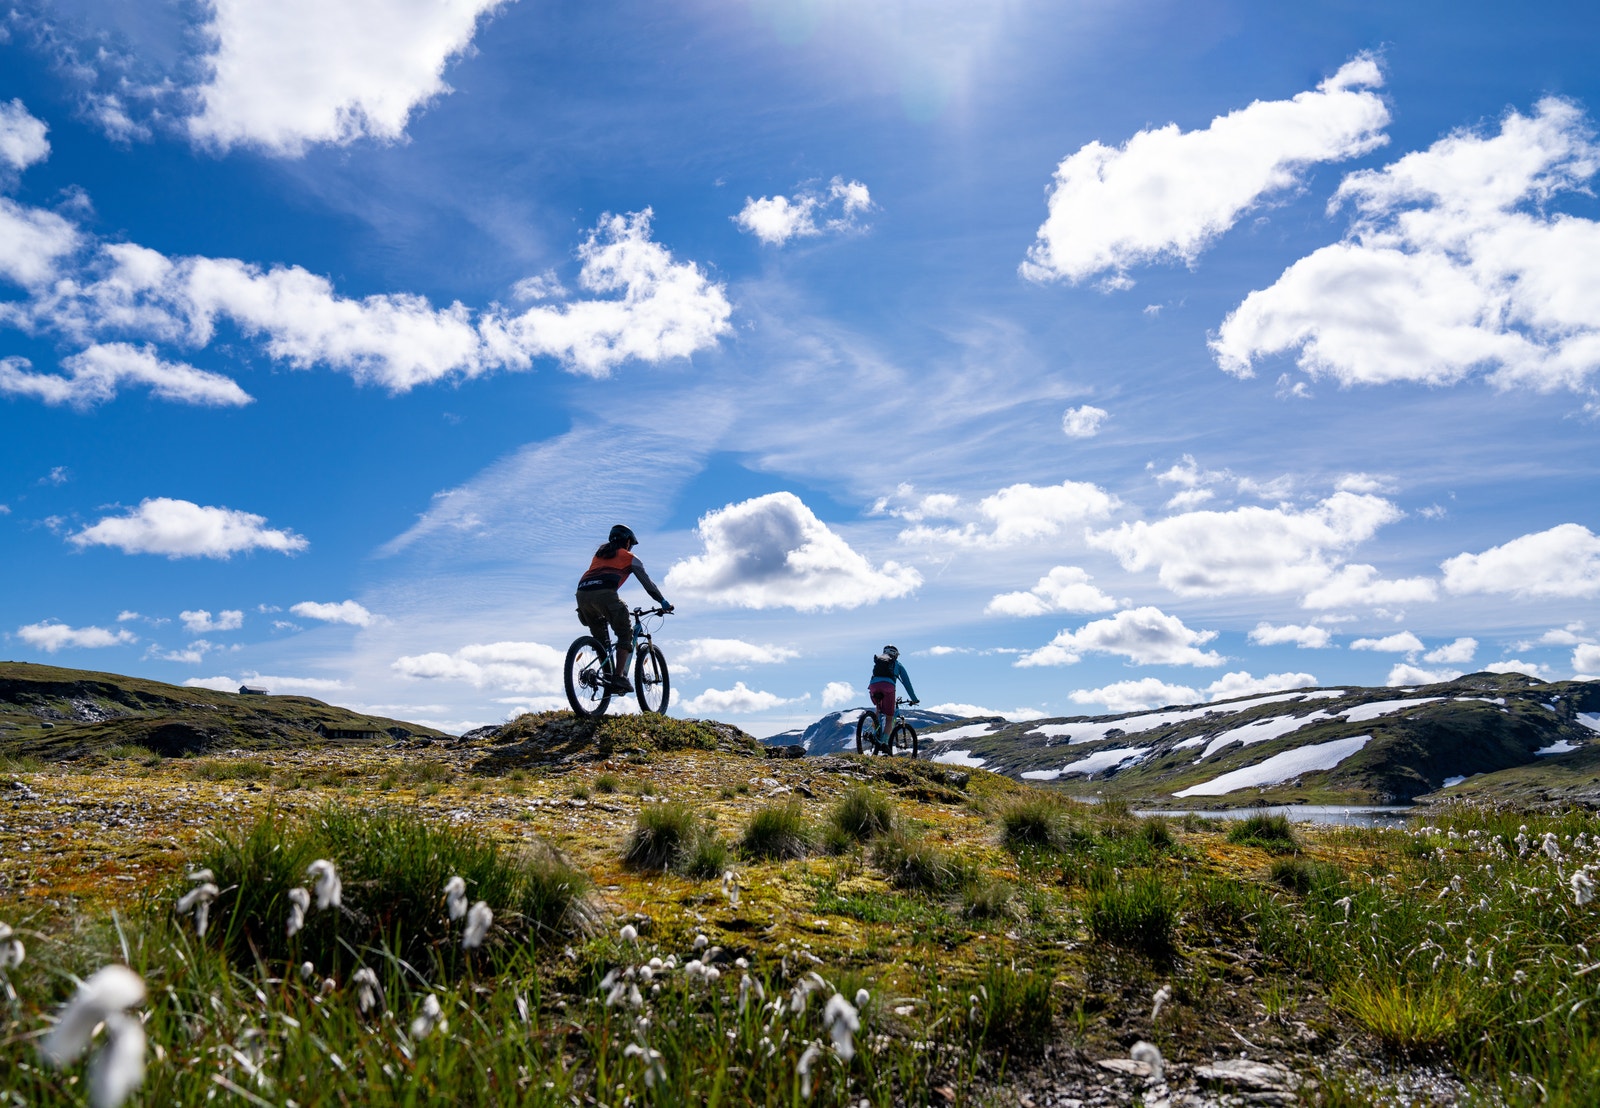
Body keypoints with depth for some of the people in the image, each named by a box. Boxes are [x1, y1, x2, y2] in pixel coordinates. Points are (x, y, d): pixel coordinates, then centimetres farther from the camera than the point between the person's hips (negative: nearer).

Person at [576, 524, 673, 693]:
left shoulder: (599, 554, 35)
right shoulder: (630, 558, 21)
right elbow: (647, 583, 24)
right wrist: (663, 602, 35)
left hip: (582, 593, 5)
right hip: (605, 594, -5)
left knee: (600, 638, 22)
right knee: (625, 634, 6)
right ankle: (619, 677, -6)